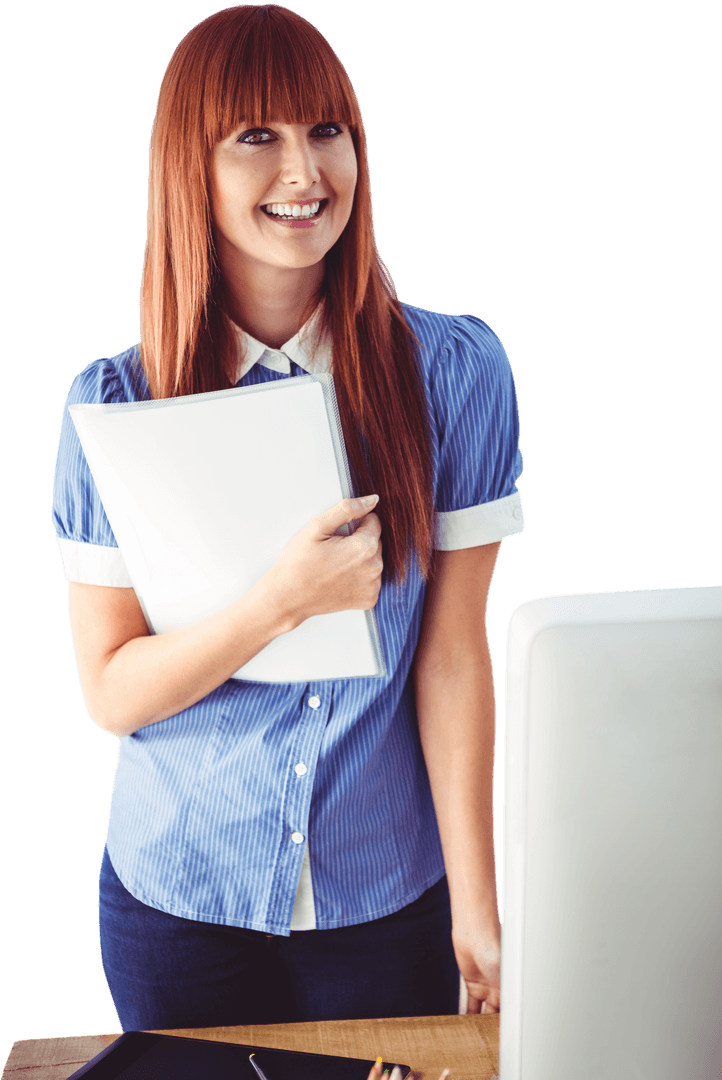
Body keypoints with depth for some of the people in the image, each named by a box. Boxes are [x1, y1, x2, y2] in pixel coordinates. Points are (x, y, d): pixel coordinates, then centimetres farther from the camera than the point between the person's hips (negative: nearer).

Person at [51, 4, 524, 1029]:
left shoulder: (455, 371, -9)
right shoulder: (113, 403, -9)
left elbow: (453, 653, -8)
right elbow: (112, 693, -9)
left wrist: (477, 903, -7)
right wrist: (282, 600, -25)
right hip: (177, 897, 1)